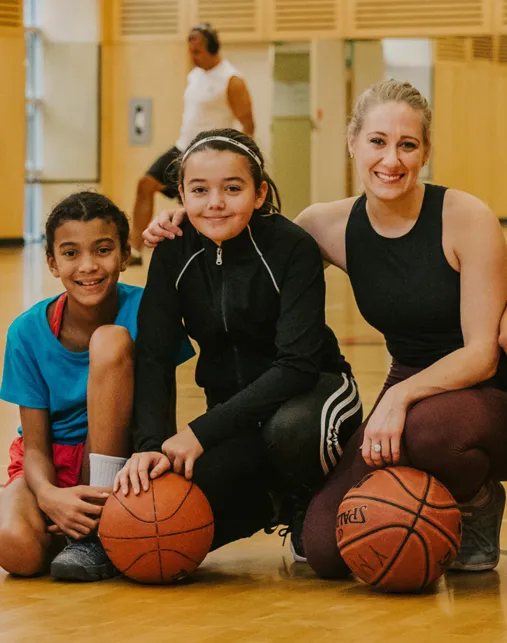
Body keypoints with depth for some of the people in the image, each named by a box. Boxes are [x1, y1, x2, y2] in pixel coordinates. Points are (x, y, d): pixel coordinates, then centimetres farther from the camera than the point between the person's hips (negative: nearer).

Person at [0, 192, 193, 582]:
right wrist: (48, 494, -33)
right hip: (52, 467, 0)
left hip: (114, 460, 0)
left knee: (110, 340, -26)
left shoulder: (143, 309, -14)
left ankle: (98, 534, -24)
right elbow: (35, 446, -9)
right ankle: (76, 527, 3)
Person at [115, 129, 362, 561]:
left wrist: (202, 431, -30)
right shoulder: (175, 253, -7)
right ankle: (273, 502, 11)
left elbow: (297, 364, -25)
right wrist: (148, 445, -29)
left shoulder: (293, 247, -19)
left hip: (311, 392, -4)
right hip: (233, 409, 4)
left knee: (292, 427, -41)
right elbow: (153, 358, -11)